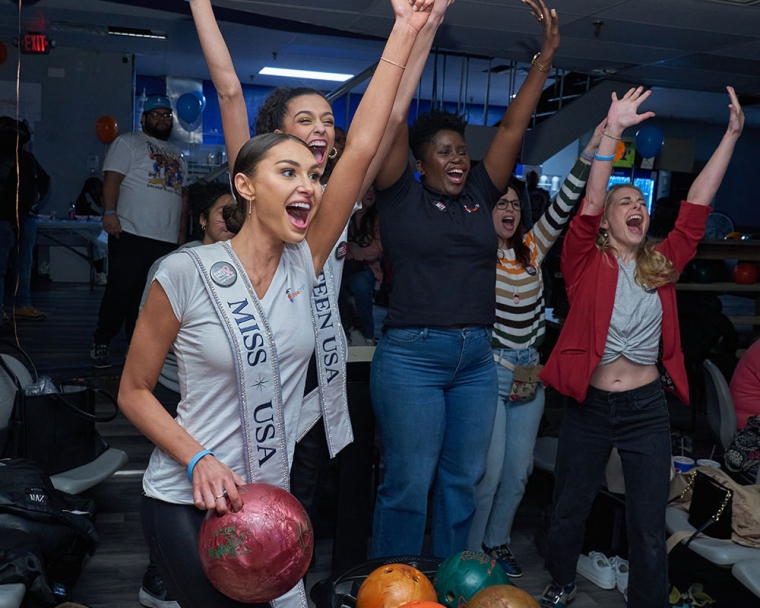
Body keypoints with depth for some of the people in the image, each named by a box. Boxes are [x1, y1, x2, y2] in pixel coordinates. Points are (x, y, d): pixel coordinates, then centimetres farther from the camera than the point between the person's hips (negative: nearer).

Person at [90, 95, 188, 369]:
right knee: (120, 293, -4)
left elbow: (183, 196, 23)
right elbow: (112, 177, -7)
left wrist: (182, 233, 16)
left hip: (167, 240, 6)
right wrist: (110, 211, -20)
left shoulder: (178, 155, 24)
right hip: (132, 235, -6)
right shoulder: (128, 143, 5)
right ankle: (101, 344, 9)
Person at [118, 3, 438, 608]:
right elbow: (134, 392, -5)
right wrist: (198, 460, -20)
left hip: (269, 495, 4)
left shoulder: (303, 263, -3)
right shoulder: (184, 273, -13)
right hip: (186, 503, -4)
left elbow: (361, 149, -7)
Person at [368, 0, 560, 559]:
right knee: (408, 483, 0)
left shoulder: (479, 195, 11)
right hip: (412, 356, -5)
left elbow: (513, 125, 9)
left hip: (476, 359, 5)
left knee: (464, 480, 12)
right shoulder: (401, 196, 0)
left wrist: (547, 54, 9)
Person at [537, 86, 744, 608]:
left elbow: (697, 206, 0)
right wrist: (612, 132, -27)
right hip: (588, 406, -2)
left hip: (646, 409, 2)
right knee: (569, 510, 15)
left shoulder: (662, 265, 5)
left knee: (650, 526, 8)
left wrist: (732, 134, -3)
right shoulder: (586, 263, -5)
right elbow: (588, 205, -19)